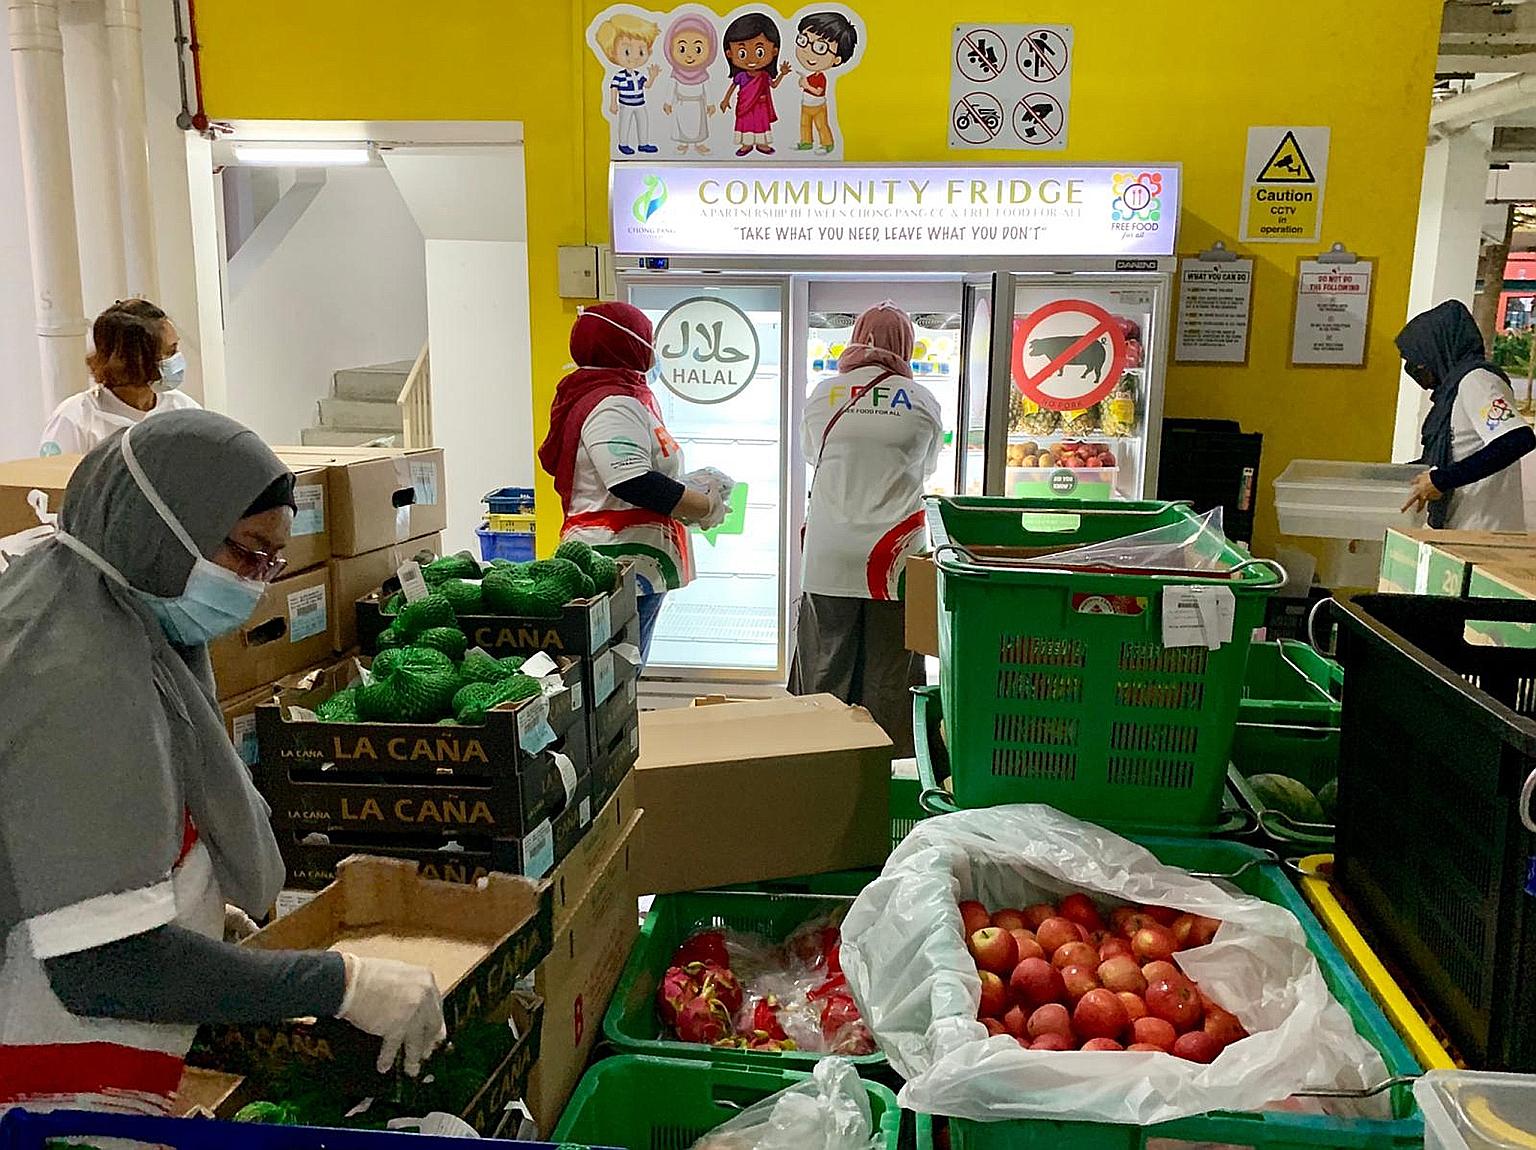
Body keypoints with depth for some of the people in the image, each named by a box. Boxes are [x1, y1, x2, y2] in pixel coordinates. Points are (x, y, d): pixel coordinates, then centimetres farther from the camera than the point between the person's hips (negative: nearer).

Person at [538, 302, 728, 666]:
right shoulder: (613, 405, -15)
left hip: (636, 567, 11)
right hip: (621, 567, -11)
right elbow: (632, 482, -27)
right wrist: (705, 506, -15)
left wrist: (688, 487, 15)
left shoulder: (623, 397, 19)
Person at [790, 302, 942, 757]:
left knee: (826, 668, 10)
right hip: (893, 558, -1)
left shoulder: (825, 393, 1)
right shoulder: (922, 402, 0)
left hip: (830, 558, 1)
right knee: (889, 675, 7)